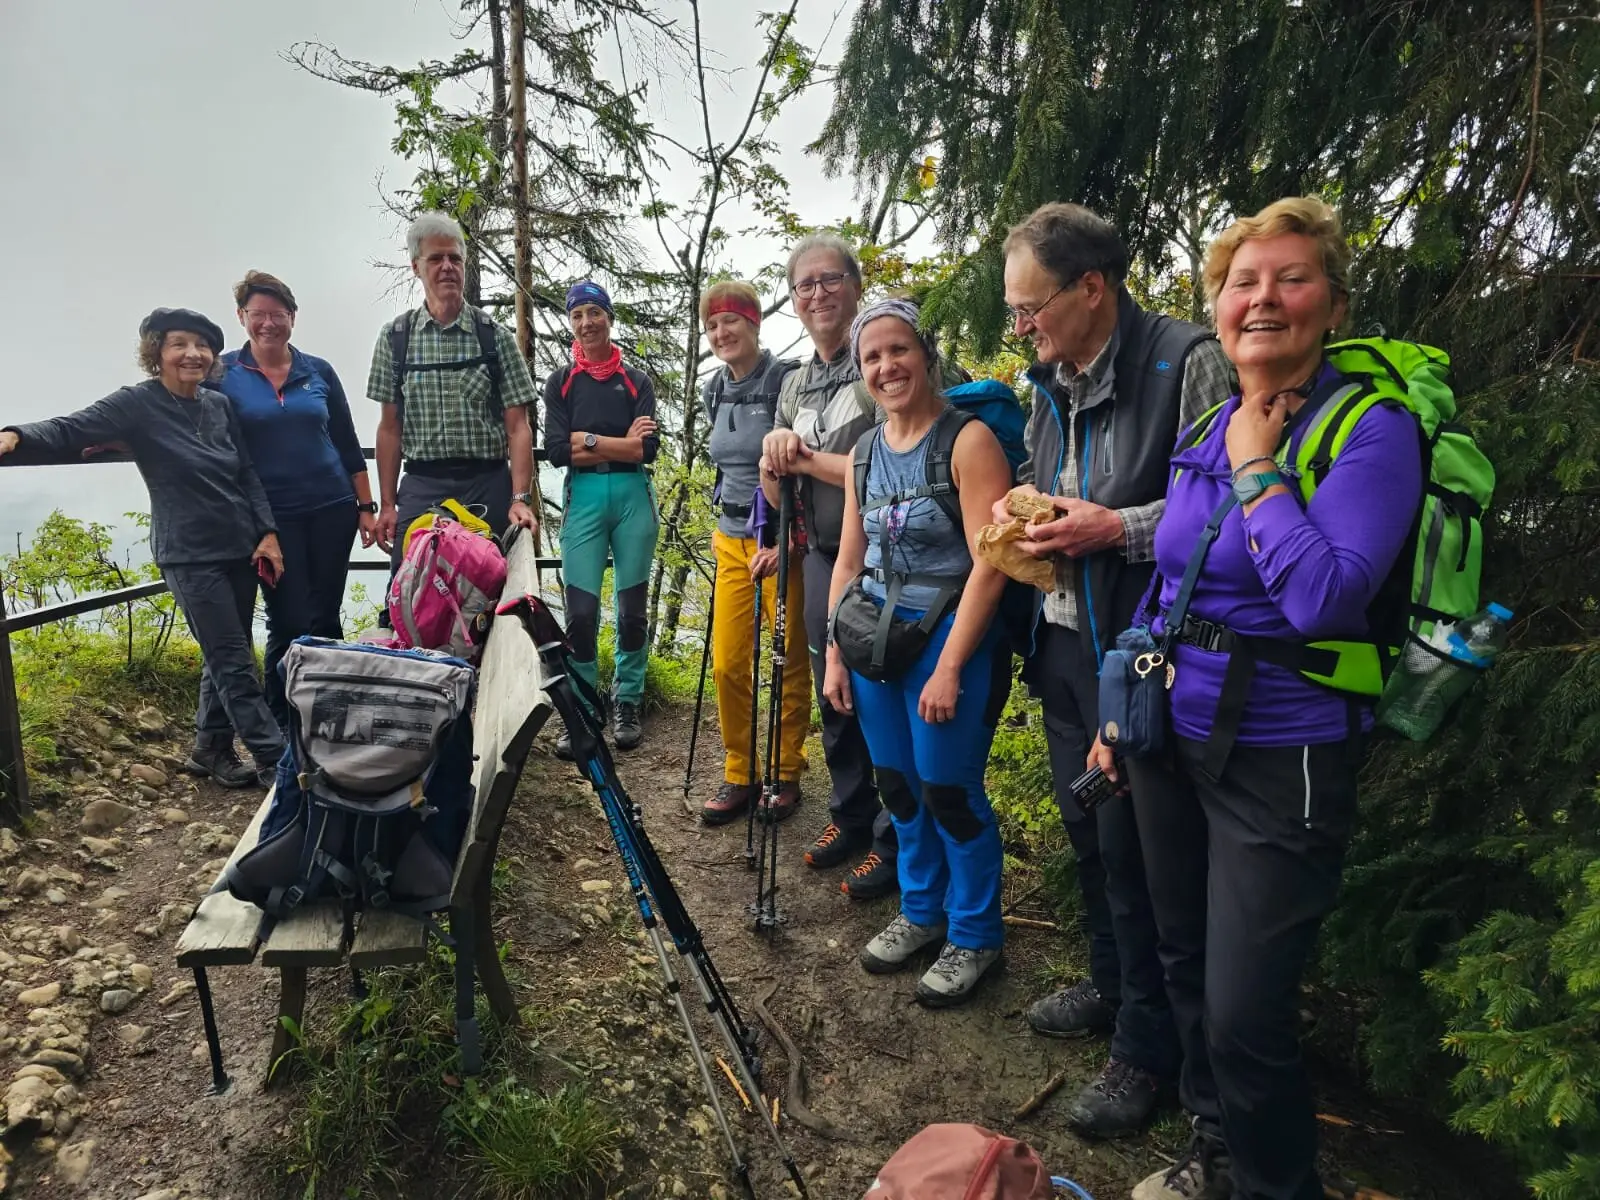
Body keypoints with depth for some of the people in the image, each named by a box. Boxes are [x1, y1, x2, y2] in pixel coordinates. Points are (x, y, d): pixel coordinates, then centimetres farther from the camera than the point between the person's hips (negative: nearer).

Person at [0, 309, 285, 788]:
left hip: (239, 548, 5)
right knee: (234, 662, -5)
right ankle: (276, 760, -2)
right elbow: (73, 428, -15)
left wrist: (267, 532, 4)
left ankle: (211, 748, 26)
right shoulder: (137, 404, -5)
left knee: (226, 656, 12)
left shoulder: (220, 404, 8)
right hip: (189, 555, -5)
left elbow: (248, 473, 10)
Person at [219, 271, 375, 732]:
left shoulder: (318, 371, 6)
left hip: (332, 509, 2)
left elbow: (347, 445, 10)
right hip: (270, 516, -2)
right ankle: (280, 726, 14)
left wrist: (366, 507, 7)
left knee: (325, 619, 8)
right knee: (290, 624, -2)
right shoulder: (223, 374, 1)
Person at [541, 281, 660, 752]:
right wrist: (620, 443, -6)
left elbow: (648, 449, -4)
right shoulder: (560, 382, 9)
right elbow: (555, 451, -3)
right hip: (583, 497, 0)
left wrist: (587, 440, -7)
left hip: (633, 496, 1)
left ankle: (627, 704, 17)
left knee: (632, 607, 5)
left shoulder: (637, 381, 9)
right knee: (581, 610, -4)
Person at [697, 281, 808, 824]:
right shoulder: (716, 390, 11)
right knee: (727, 664, 5)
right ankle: (740, 775, 19)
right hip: (732, 540, 6)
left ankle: (786, 774, 20)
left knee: (790, 663, 5)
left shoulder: (786, 379, -10)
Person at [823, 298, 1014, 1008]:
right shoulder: (866, 449, 9)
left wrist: (949, 668, -19)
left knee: (948, 791, 1)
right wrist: (835, 655, 9)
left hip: (950, 636, -6)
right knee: (897, 784, 15)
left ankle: (974, 936, 24)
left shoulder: (968, 439, -12)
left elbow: (990, 563, -17)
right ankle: (921, 913, 36)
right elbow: (849, 561, 13)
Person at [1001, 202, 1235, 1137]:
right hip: (1063, 640, 8)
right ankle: (1110, 986, 42)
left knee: (1131, 847, 3)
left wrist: (1115, 529, -22)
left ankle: (1149, 1049, 23)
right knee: (1085, 825, 20)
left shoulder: (1186, 363, -15)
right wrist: (1021, 510, 3)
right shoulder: (1052, 383, 11)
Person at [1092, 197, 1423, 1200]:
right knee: (1187, 966, 19)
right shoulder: (1204, 432, 8)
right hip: (1172, 735, 7)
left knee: (1245, 1013, 0)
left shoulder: (1372, 429, -12)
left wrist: (1256, 470, -17)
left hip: (1280, 758, -6)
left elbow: (1325, 598, -26)